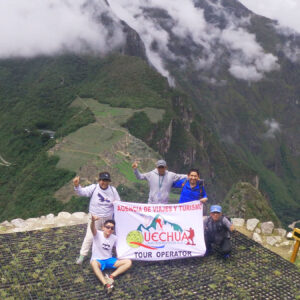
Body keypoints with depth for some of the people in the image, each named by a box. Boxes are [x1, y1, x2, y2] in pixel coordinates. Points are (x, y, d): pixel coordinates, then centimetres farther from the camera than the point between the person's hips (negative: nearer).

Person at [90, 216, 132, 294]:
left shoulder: (114, 238, -2)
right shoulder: (98, 234, -14)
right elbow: (93, 229, -37)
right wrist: (93, 221, -59)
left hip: (109, 260, 5)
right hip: (98, 260, -4)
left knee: (128, 262, -14)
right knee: (93, 263, -42)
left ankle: (111, 276, -30)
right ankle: (106, 284, -53)